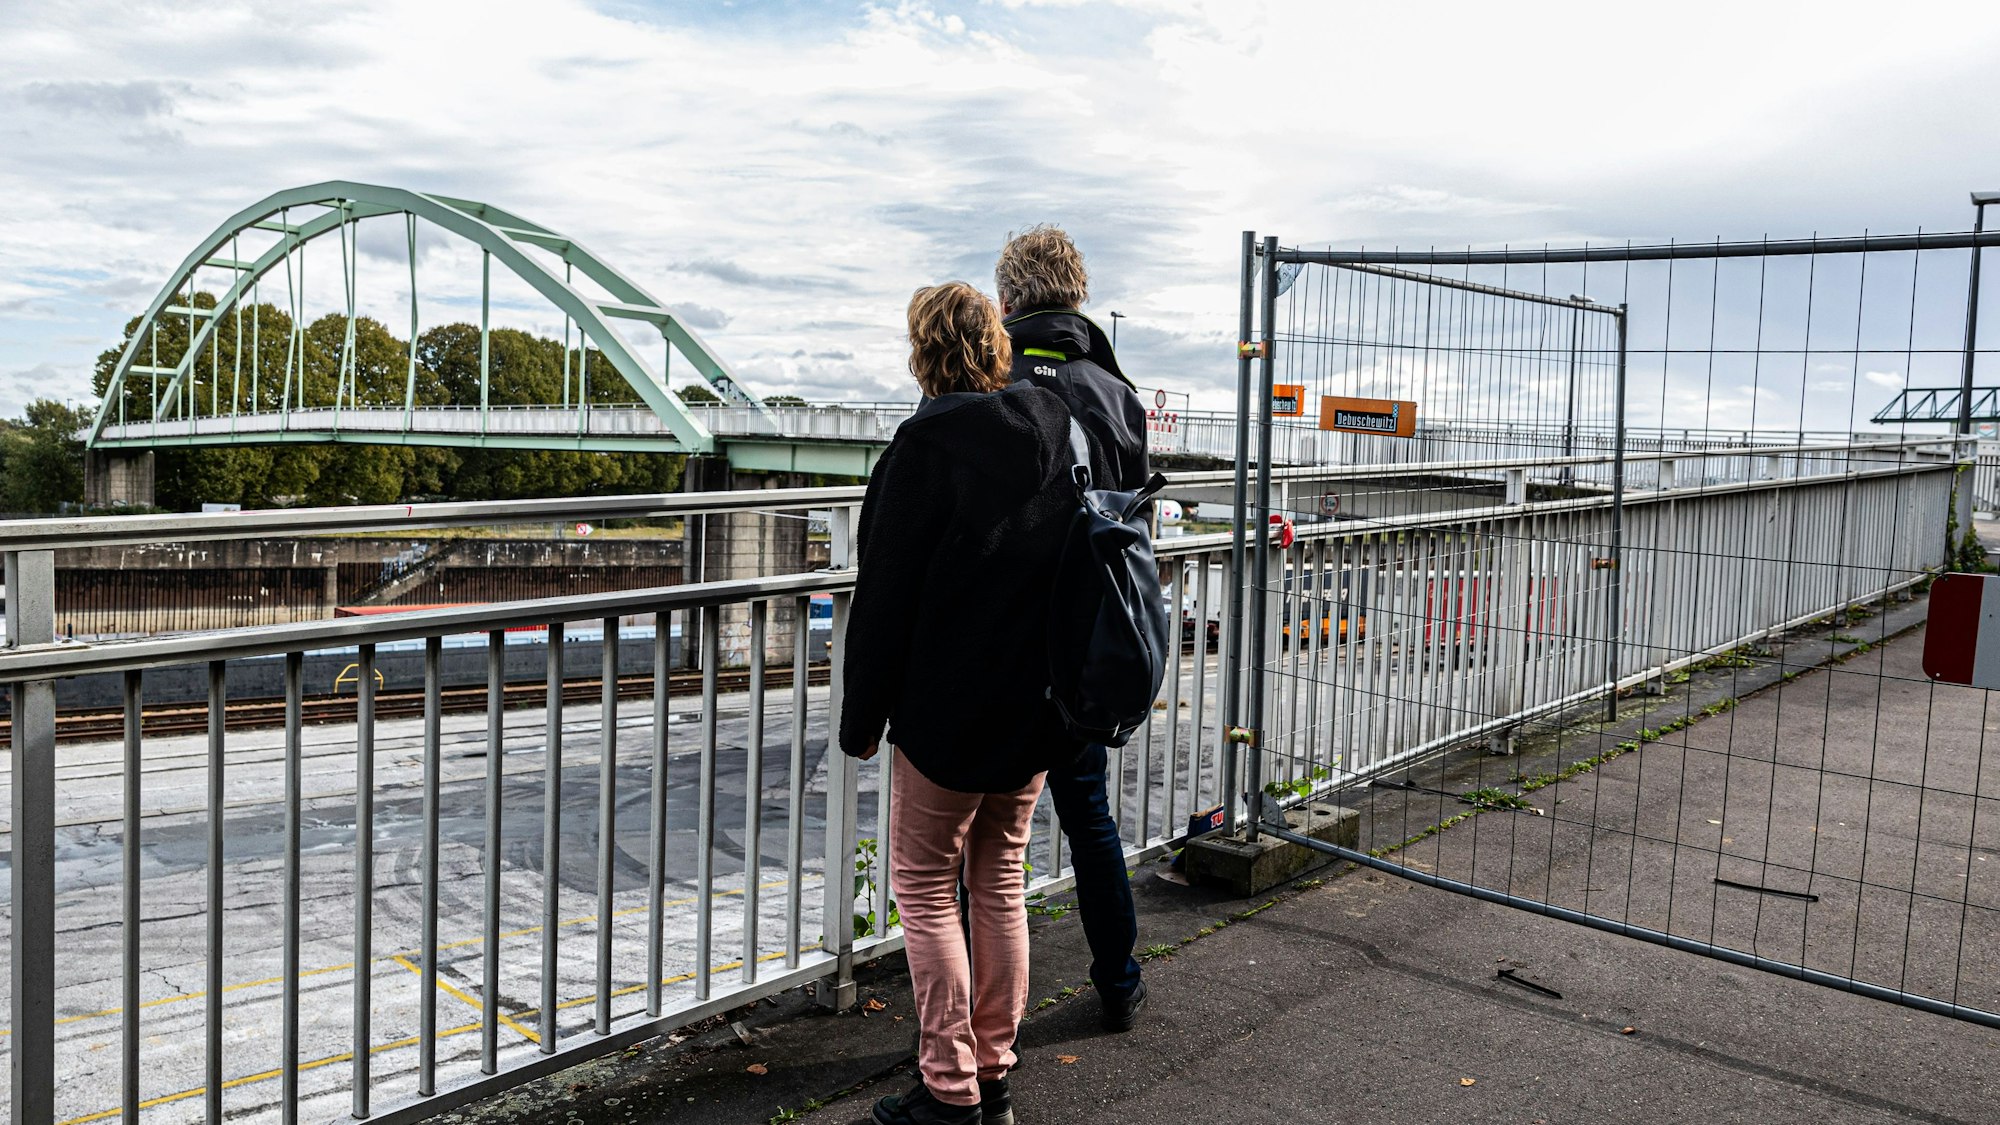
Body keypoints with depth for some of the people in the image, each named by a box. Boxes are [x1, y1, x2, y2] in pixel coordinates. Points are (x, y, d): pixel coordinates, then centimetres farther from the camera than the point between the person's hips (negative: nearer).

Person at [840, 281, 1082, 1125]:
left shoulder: (927, 443, -16)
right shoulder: (1053, 431, 3)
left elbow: (886, 591, -15)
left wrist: (863, 715, -6)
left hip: (949, 712, -6)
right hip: (1038, 709, 6)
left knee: (926, 888, 7)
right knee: (1000, 883, 16)